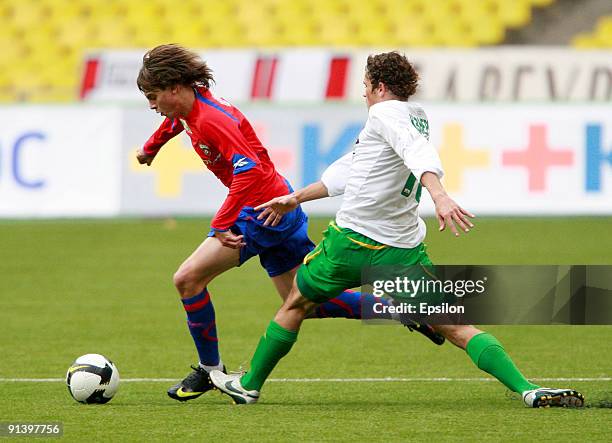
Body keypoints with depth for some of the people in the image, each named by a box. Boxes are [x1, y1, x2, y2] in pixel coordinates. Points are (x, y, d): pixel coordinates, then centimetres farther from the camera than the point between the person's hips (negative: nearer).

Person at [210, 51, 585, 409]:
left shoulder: (385, 112, -6)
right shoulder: (417, 119, 19)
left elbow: (419, 153, -28)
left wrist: (440, 196, -46)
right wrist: (297, 198, 34)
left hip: (354, 239, -6)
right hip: (404, 249, 6)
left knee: (297, 302, 18)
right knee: (457, 328, -2)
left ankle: (250, 384, 29)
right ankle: (527, 389, -21)